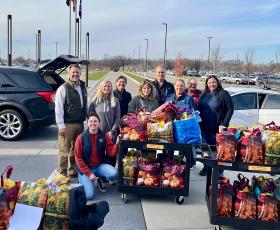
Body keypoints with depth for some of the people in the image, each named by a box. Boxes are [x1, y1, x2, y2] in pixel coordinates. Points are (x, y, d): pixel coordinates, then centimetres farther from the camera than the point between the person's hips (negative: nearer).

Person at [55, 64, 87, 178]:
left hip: (80, 124, 6)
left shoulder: (83, 88, 13)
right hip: (67, 124, -6)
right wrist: (61, 125, -14)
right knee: (64, 150, -2)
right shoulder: (63, 88, -7)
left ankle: (72, 170, 27)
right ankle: (62, 172, 8)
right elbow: (58, 109, -11)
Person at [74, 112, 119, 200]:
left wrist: (117, 143, -27)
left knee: (114, 174, -29)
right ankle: (82, 179, 17)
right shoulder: (81, 137, -10)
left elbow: (112, 152, -7)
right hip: (85, 168, -2)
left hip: (100, 166, 3)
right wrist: (89, 174, -14)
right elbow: (78, 158, -9)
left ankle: (101, 180, 9)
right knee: (89, 195, -18)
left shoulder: (104, 136, -3)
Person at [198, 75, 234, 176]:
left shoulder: (223, 94, -4)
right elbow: (199, 109, 16)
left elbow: (230, 110, -6)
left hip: (217, 128, -4)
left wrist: (224, 124, -11)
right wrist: (199, 122, 5)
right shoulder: (204, 95, 11)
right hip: (204, 127, 5)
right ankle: (206, 167, 26)